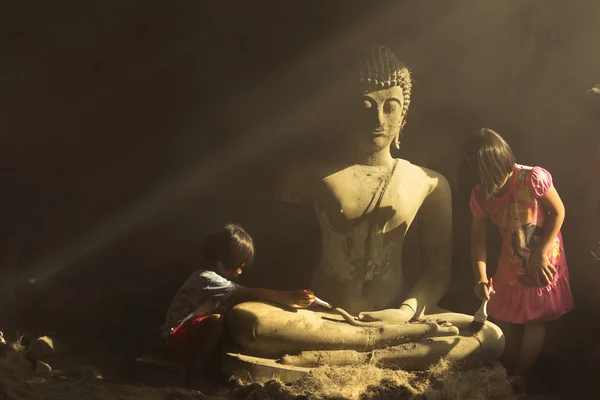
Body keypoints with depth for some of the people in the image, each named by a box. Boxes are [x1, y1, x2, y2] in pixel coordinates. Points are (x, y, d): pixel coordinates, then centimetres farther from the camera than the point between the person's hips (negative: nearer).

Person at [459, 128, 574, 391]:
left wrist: (541, 254, -20)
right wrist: (480, 276, -24)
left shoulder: (533, 178, -30)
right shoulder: (480, 196, -16)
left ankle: (521, 379, 17)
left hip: (544, 263, -4)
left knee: (535, 321, 5)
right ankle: (508, 374, 29)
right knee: (504, 321, 12)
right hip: (510, 266, 4)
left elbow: (558, 212, -18)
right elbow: (478, 239, -11)